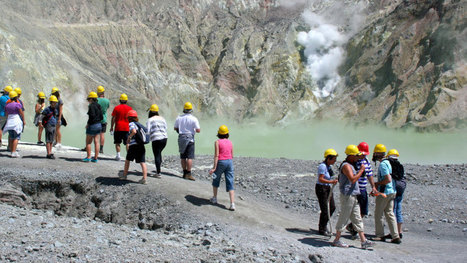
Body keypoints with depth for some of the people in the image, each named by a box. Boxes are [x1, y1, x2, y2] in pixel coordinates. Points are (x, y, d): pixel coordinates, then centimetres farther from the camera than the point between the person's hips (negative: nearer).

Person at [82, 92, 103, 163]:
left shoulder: (91, 106, -13)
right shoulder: (98, 106, 10)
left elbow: (92, 116, -23)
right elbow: (101, 116, 12)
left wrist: (88, 124, -13)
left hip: (92, 125, -7)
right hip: (99, 125, 7)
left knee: (88, 142, 5)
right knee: (96, 142, 7)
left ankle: (88, 157, 5)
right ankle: (95, 158, 9)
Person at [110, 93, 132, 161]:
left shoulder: (116, 108, -2)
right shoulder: (129, 108, 2)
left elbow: (113, 118, -2)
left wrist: (111, 128, 5)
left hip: (118, 128, -1)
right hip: (127, 128, 1)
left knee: (117, 142, 8)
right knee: (127, 143, 5)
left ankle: (118, 155, 1)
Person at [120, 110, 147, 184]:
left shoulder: (131, 124, -3)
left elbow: (134, 131, -23)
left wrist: (129, 137, -6)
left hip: (133, 145, -5)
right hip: (141, 145, 5)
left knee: (127, 160, 17)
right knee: (142, 162, -2)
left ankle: (124, 175, 29)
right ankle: (144, 178, -11)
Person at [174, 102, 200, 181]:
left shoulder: (179, 118, 3)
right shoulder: (194, 119, -9)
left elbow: (175, 128, 12)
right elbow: (198, 130, -11)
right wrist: (195, 129, 11)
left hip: (181, 138, 5)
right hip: (190, 139, -4)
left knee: (183, 157, 11)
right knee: (190, 157, -4)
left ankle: (185, 173, 15)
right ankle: (188, 174, -10)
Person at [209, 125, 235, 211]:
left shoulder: (217, 142, -6)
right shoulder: (230, 142, 8)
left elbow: (216, 155, -13)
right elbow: (232, 156, 11)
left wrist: (214, 167, -15)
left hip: (221, 162, -3)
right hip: (229, 162, 3)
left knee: (216, 180, 23)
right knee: (230, 184, 0)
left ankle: (214, 198, 35)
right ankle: (232, 204, -11)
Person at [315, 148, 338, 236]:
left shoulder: (329, 166, 9)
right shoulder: (322, 166, -19)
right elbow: (320, 179, -24)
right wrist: (331, 182, -34)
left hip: (328, 188, 9)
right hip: (321, 188, -9)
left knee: (332, 207, 10)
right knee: (325, 210, -6)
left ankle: (323, 225, 27)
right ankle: (322, 229, 9)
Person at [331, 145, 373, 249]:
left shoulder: (351, 165, 17)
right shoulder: (346, 165, -16)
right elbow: (353, 179, -26)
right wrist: (361, 170, -17)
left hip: (353, 196, 10)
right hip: (347, 196, -10)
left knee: (357, 219, 10)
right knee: (343, 218, -2)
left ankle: (363, 241, 12)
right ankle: (337, 240, 8)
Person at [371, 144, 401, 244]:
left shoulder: (382, 164, -16)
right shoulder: (387, 162, 14)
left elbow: (388, 179, -24)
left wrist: (377, 184, -11)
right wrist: (377, 186, 19)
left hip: (384, 192, -9)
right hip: (392, 191, 9)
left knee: (378, 214, 3)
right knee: (389, 214, 9)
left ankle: (380, 235, 10)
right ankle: (396, 236, 5)